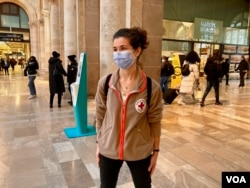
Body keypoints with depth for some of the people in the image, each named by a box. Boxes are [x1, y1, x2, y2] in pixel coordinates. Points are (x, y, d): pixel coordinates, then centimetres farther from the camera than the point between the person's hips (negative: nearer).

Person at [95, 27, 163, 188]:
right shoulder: (104, 83, -10)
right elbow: (100, 117, 0)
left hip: (140, 152, -1)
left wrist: (156, 151, 0)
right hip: (108, 150, 2)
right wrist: (98, 144, 7)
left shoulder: (152, 87, -16)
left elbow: (155, 122, -7)